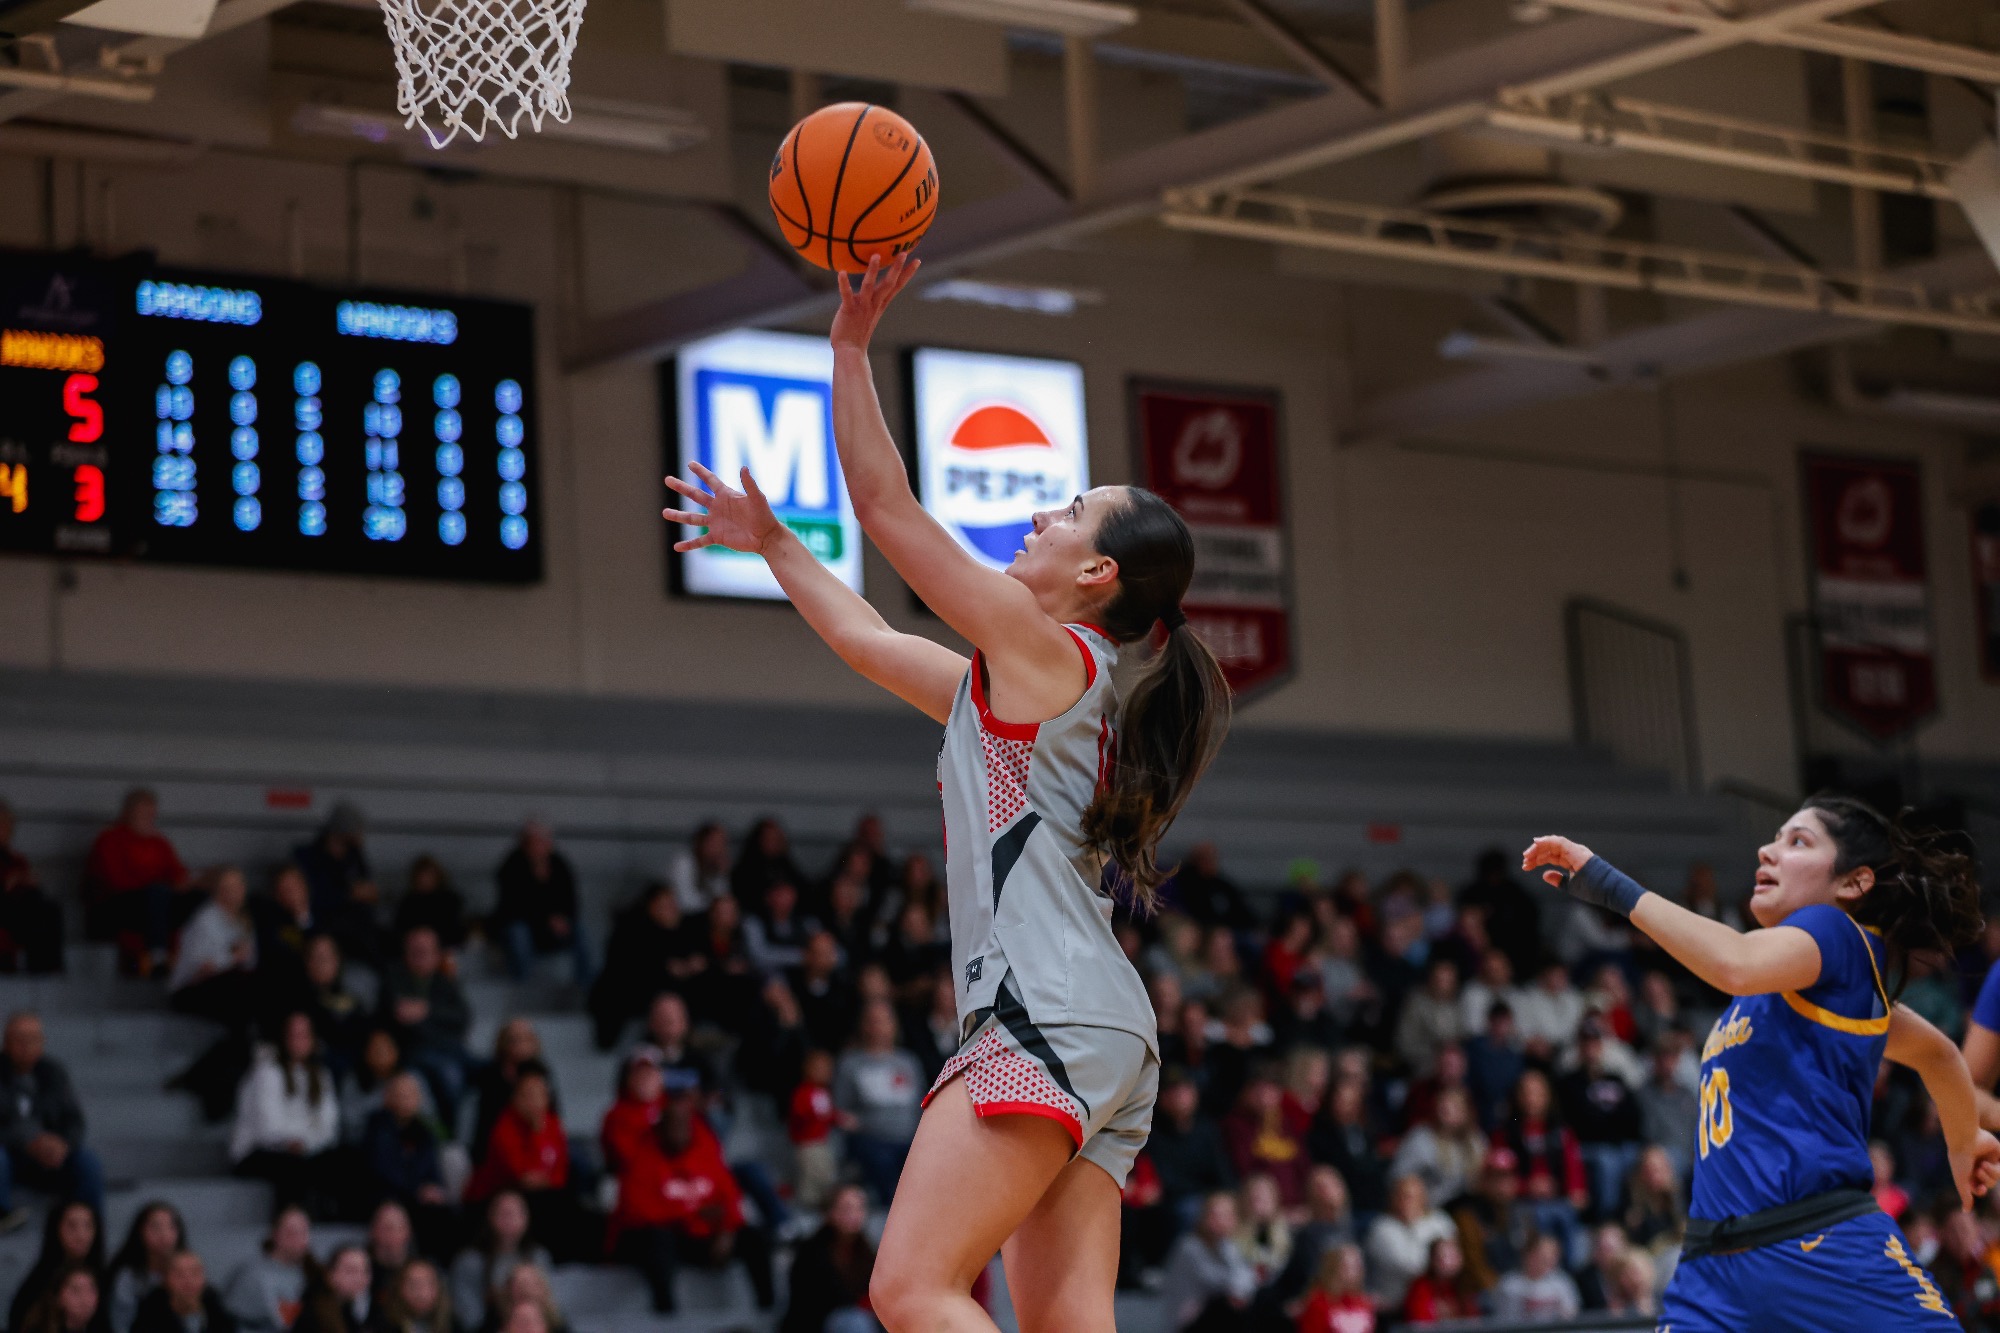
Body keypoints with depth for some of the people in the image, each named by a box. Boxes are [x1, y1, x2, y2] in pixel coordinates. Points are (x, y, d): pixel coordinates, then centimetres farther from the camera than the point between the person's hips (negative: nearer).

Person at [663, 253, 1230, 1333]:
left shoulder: (1045, 649, -1)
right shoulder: (1011, 684, 24)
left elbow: (886, 508, -3)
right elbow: (863, 636, 35)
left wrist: (852, 344, -1)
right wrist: (771, 542, 41)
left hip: (1050, 1018, -10)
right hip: (1104, 1040, 10)